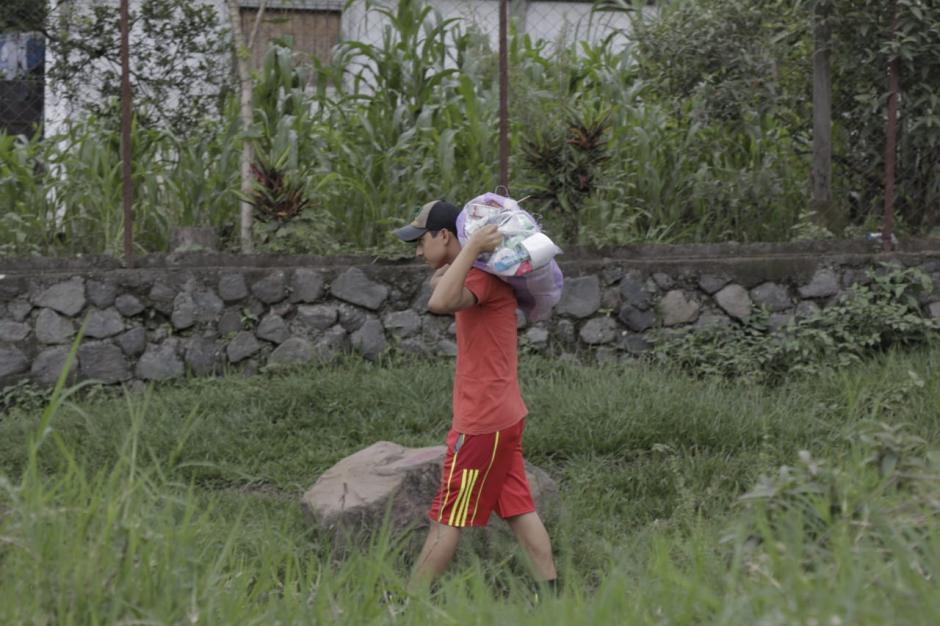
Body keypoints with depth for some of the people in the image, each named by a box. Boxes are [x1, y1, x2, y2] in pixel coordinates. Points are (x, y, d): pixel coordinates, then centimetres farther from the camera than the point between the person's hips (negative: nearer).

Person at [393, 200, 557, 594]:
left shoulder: (484, 276, -19)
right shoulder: (475, 275, 12)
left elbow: (441, 302, -37)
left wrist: (472, 248, -31)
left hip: (482, 423, -10)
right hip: (504, 415, 10)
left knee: (447, 517, -3)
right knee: (518, 509, 10)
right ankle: (551, 592, 10)